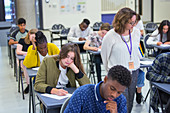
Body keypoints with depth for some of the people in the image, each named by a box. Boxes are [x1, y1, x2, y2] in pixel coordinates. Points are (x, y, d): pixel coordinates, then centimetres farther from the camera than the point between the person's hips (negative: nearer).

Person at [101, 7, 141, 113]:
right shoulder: (110, 36, -13)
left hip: (134, 72, 5)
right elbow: (104, 54, 1)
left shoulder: (136, 32, 2)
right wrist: (111, 70, 11)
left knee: (130, 103, 13)